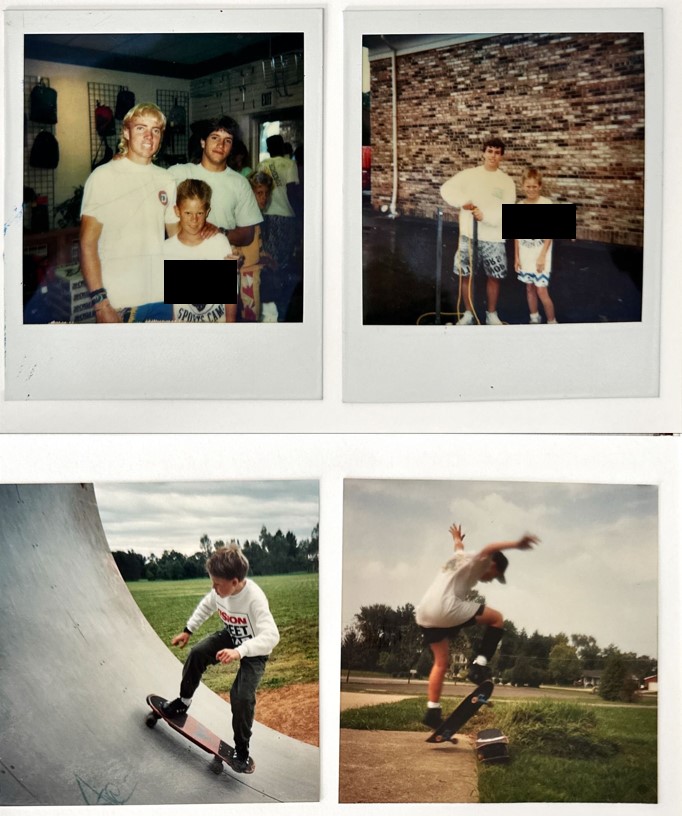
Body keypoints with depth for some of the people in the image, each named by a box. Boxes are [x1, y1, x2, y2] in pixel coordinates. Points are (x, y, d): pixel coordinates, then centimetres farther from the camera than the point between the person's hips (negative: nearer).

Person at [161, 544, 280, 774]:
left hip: (255, 650, -6)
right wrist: (188, 630, 7)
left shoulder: (254, 599, -39)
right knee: (197, 654, -8)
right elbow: (206, 606, 6)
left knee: (242, 695, -18)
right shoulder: (220, 591, -20)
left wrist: (239, 652, -58)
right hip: (231, 636, 6)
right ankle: (183, 702, 17)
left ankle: (242, 752, 1)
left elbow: (271, 636, -48)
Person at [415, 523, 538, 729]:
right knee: (496, 618, 3)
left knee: (441, 662, 19)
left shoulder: (461, 558, 29)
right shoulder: (477, 563, 4)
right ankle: (479, 665, -3)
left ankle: (432, 712, 16)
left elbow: (459, 546, 54)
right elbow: (489, 549, -19)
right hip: (444, 609, -9)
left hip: (423, 614, 9)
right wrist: (516, 544, -31)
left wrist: (457, 538, 75)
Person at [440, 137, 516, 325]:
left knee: (494, 276, 7)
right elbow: (447, 188, -4)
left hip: (493, 238, 0)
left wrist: (485, 215, -23)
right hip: (468, 234, 0)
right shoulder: (469, 174, 2)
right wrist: (463, 201, -19)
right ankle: (468, 313, 20)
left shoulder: (506, 181, 0)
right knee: (465, 274, 5)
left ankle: (491, 314, 24)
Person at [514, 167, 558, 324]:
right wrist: (516, 257, 7)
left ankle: (552, 322, 8)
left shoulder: (546, 204, -11)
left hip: (540, 254, -4)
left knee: (541, 291, -6)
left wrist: (542, 256, -15)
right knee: (529, 288, 14)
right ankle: (534, 318, 30)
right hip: (525, 254, 4)